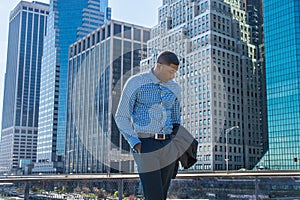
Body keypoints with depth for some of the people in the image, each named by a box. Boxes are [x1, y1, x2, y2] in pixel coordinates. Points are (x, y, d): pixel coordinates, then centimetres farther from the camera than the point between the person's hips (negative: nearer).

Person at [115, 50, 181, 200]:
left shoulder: (174, 88, 10)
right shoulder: (135, 83, -5)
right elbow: (121, 118, -4)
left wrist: (177, 146, 11)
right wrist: (136, 144, -14)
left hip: (168, 147, 5)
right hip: (145, 147, -5)